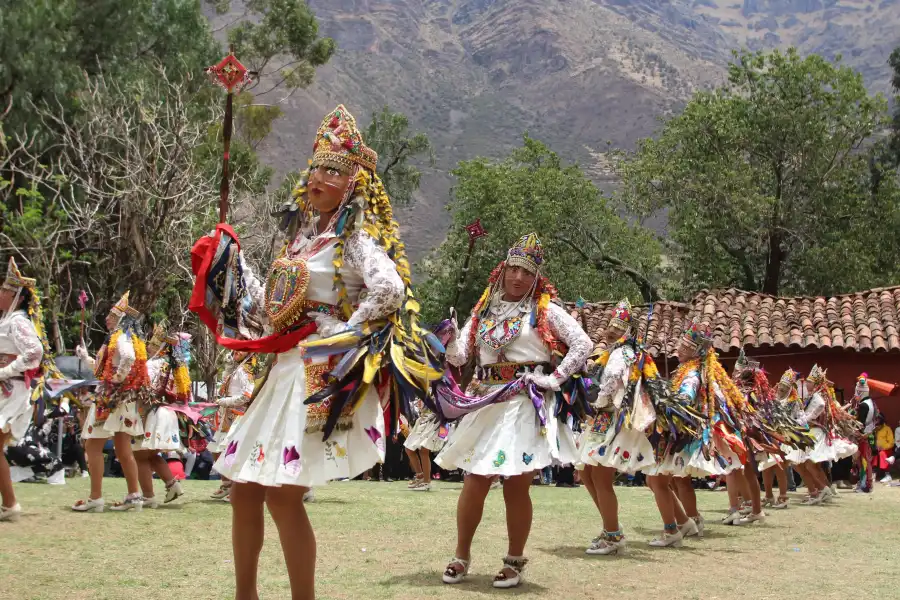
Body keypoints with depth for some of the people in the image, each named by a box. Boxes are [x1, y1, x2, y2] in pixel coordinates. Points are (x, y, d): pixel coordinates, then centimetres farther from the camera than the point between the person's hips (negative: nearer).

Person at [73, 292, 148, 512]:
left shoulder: (121, 336, -10)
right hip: (121, 401, 10)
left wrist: (118, 379, -23)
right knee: (123, 450, 9)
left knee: (93, 445, -5)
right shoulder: (125, 337, 19)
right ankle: (134, 496, 9)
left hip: (111, 399, -10)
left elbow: (128, 358, -33)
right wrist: (86, 358, 31)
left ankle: (95, 498, -6)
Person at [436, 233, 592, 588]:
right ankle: (461, 556, 15)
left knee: (516, 486, -1)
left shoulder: (546, 310, 1)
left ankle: (514, 562, 12)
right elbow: (459, 356, 11)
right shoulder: (484, 308, 12)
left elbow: (583, 345, -4)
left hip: (527, 405, -3)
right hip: (486, 403, 3)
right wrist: (448, 340, -11)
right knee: (475, 482, 2)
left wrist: (553, 379, -9)